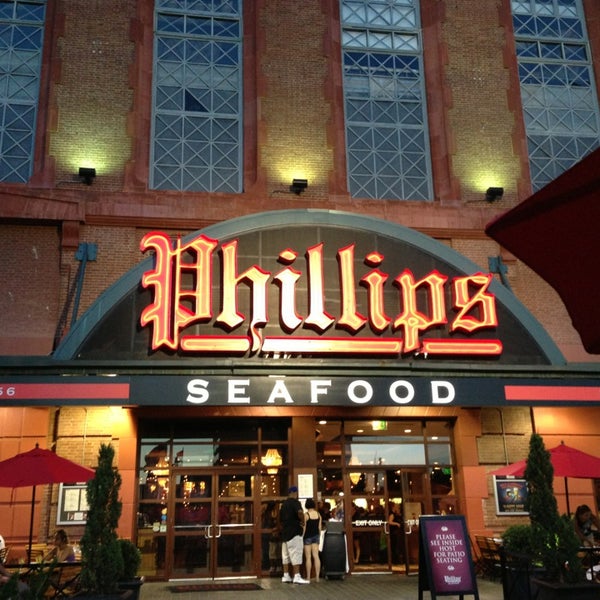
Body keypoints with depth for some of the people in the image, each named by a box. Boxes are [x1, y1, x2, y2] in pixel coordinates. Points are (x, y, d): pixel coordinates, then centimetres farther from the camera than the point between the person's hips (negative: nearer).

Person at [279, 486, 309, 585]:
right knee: (296, 554, -8)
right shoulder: (295, 502, -11)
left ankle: (286, 576, 13)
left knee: (286, 554, 11)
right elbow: (300, 512, -32)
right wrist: (302, 521, -16)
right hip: (294, 532, -8)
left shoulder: (284, 504, 15)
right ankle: (296, 576, -11)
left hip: (285, 532, 8)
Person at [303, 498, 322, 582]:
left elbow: (304, 528, -9)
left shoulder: (306, 515, -11)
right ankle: (317, 576, 0)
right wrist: (319, 536, 16)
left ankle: (308, 577, 3)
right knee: (316, 556, 3)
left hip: (308, 536, -4)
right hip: (316, 536, 4)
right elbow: (319, 527, 6)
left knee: (308, 557, 1)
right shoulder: (318, 514, 2)